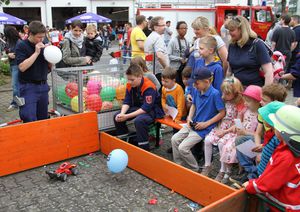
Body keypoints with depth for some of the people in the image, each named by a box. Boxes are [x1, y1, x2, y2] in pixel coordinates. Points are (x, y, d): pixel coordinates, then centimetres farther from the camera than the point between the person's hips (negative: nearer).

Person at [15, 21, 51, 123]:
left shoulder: (42, 46, 8)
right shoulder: (21, 45, -7)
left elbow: (50, 65, 12)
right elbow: (22, 67, -18)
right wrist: (36, 53, -18)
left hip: (43, 85, 5)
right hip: (28, 87, -5)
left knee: (43, 118, 12)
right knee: (30, 120, -10)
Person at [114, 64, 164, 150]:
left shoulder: (149, 87, -26)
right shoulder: (129, 85, -5)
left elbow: (146, 108, -29)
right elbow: (126, 102, -1)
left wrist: (127, 116, -32)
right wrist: (122, 114, -23)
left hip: (152, 110, -8)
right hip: (138, 108, 8)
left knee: (139, 120, -37)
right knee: (117, 117, -5)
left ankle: (144, 147, -22)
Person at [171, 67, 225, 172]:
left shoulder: (215, 94, -20)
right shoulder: (197, 91, 1)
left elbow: (222, 113, -15)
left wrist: (206, 124, -16)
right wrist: (189, 118, 1)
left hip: (204, 128, -7)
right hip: (193, 124, 8)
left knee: (183, 148, -14)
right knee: (174, 139, 0)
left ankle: (195, 169, 8)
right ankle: (178, 165, 15)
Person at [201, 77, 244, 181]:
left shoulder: (240, 104, -14)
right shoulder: (226, 101, 6)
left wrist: (225, 132, -17)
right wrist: (219, 128, 1)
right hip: (222, 127, 7)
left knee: (221, 143, -29)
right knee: (207, 140, -13)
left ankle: (222, 171, -13)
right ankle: (207, 165, 2)